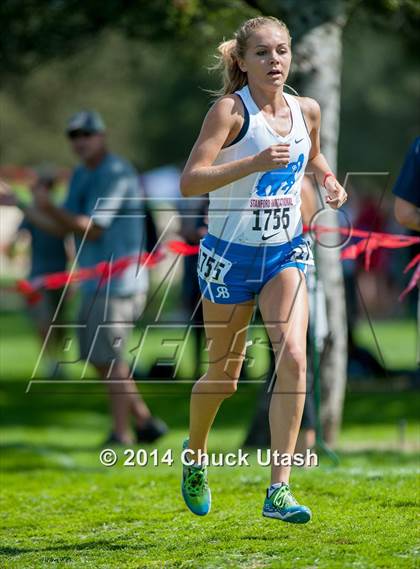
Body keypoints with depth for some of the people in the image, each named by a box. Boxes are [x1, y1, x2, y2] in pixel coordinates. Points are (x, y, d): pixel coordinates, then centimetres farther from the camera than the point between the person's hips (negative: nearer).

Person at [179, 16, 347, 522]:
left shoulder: (307, 110, 1)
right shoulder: (231, 111, -15)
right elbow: (189, 181, -25)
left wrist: (328, 180, 3)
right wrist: (254, 162, -35)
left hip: (285, 253, 3)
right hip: (231, 254, -3)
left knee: (293, 357, -18)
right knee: (224, 377, 8)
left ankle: (279, 490, -16)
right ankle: (195, 455, 41)